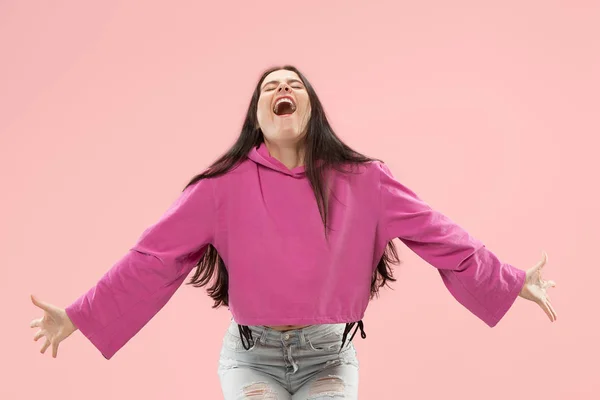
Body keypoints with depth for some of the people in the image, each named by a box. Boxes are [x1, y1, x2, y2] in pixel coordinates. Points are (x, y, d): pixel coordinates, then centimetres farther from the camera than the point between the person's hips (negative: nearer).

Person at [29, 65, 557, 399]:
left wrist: (512, 283, 3)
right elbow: (154, 258, -5)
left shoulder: (362, 181, -4)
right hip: (252, 354, -1)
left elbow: (437, 235, 2)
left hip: (328, 355, 1)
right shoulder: (225, 185, -8)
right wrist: (77, 318, -5)